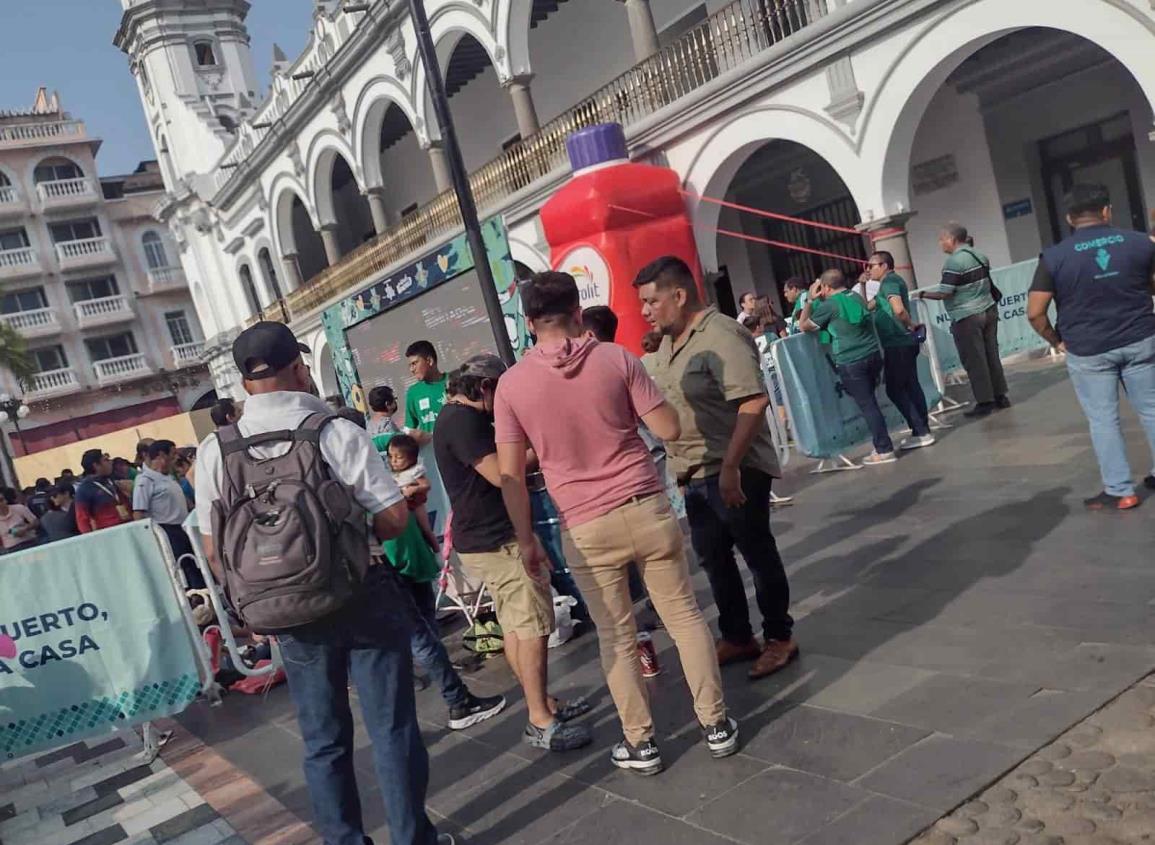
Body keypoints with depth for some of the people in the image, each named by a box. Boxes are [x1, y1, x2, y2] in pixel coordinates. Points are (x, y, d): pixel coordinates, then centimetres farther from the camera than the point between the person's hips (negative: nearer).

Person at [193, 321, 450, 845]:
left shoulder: (214, 451, -6)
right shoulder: (337, 432, -14)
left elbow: (214, 548, 1)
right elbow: (394, 518, -12)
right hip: (364, 599, -3)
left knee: (322, 740, 17)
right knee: (391, 728, 10)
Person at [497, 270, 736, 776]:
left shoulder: (511, 384, -4)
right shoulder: (615, 359, -5)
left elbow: (511, 475, -3)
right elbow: (668, 429, -5)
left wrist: (526, 539, 7)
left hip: (586, 527, 0)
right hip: (647, 509, 0)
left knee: (616, 638, 13)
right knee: (684, 616, 14)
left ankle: (640, 743, 23)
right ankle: (716, 725, 23)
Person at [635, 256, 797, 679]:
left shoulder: (720, 336, -19)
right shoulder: (668, 343, 10)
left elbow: (754, 402, -26)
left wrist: (730, 467, -28)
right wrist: (682, 465, 15)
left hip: (734, 473, -9)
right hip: (695, 475, 9)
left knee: (758, 555, 6)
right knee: (713, 558, 17)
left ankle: (779, 638, 22)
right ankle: (737, 637, 32)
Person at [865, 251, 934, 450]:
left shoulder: (889, 281, -14)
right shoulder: (891, 282, 18)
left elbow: (898, 309, -31)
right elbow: (867, 307, 24)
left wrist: (911, 326, -17)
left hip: (898, 344, -10)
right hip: (903, 343, 10)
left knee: (895, 390, -5)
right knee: (910, 387, 13)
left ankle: (921, 432, -4)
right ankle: (923, 430, 18)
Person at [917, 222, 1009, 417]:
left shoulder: (954, 262, -17)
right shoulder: (980, 255, 10)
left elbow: (944, 293, -18)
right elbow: (983, 283, 15)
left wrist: (922, 294, -5)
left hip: (967, 317, -8)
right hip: (988, 311, 8)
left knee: (974, 361, 0)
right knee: (991, 356, 14)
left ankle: (985, 402, 4)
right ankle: (1000, 397, 20)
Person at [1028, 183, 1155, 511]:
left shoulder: (1054, 256, -9)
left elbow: (1035, 312, -11)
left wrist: (1056, 341, 4)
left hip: (1087, 350, -2)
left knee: (1103, 419, 6)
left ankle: (1119, 491, 11)